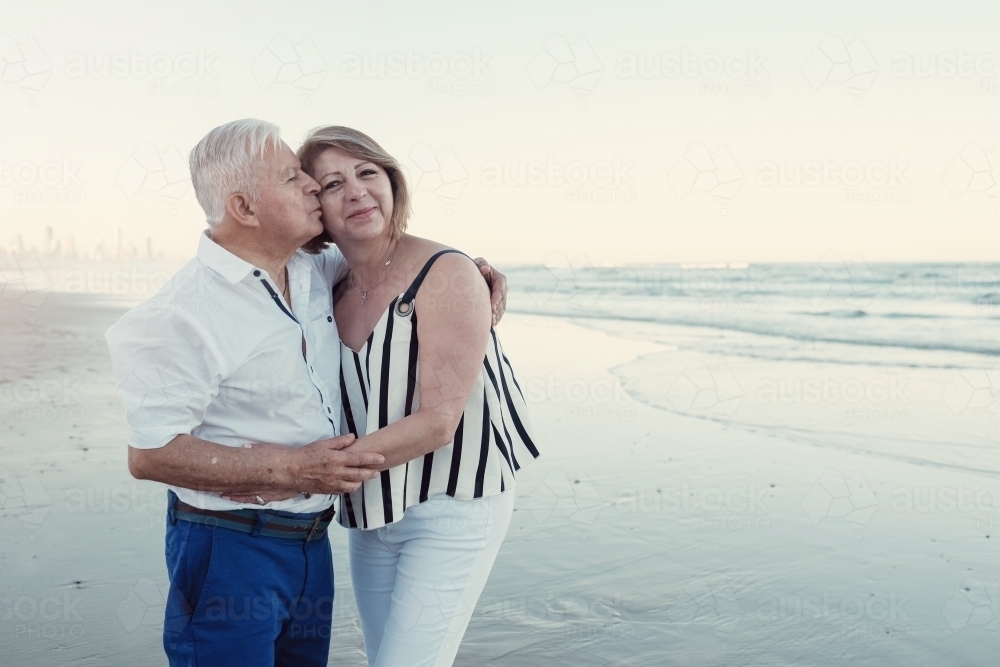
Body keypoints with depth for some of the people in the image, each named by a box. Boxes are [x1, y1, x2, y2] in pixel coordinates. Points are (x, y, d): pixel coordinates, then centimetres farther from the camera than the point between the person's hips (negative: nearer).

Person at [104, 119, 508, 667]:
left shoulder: (315, 273, 3)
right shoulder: (185, 312, -20)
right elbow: (149, 453, -21)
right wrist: (291, 469, -24)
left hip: (312, 539, 7)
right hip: (230, 545, -7)